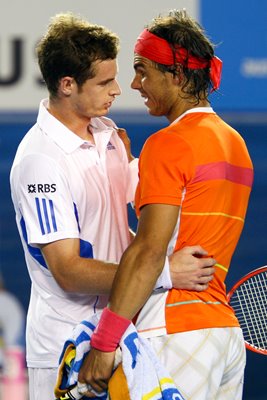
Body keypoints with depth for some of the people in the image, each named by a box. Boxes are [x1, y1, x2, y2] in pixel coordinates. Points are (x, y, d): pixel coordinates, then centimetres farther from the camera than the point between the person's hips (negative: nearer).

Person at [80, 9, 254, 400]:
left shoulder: (168, 143, -9)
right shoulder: (234, 141, 17)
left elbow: (150, 251, -18)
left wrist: (104, 343, -20)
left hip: (177, 333, -9)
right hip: (228, 329, 9)